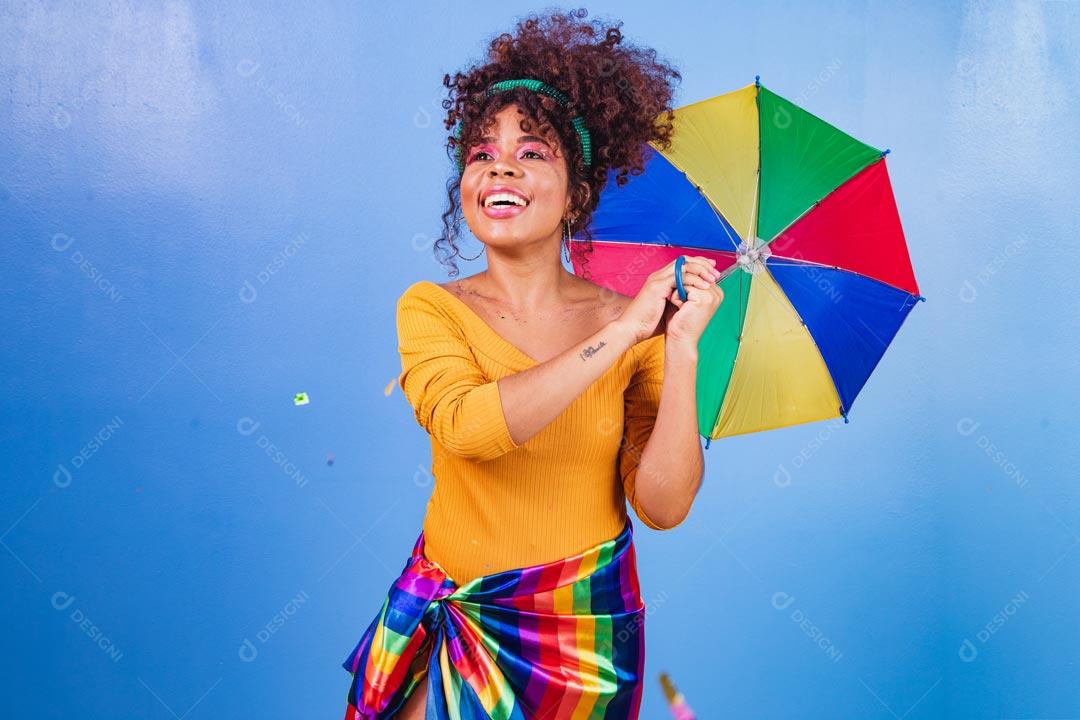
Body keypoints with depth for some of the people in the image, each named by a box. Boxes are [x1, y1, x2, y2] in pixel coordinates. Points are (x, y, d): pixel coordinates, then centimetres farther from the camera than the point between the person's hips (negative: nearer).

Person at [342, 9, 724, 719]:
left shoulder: (633, 323, -6)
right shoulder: (431, 308, -6)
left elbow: (663, 506, -13)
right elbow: (463, 426, -27)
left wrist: (681, 348, -22)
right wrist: (620, 333, -24)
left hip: (584, 628, 0)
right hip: (450, 617, 0)